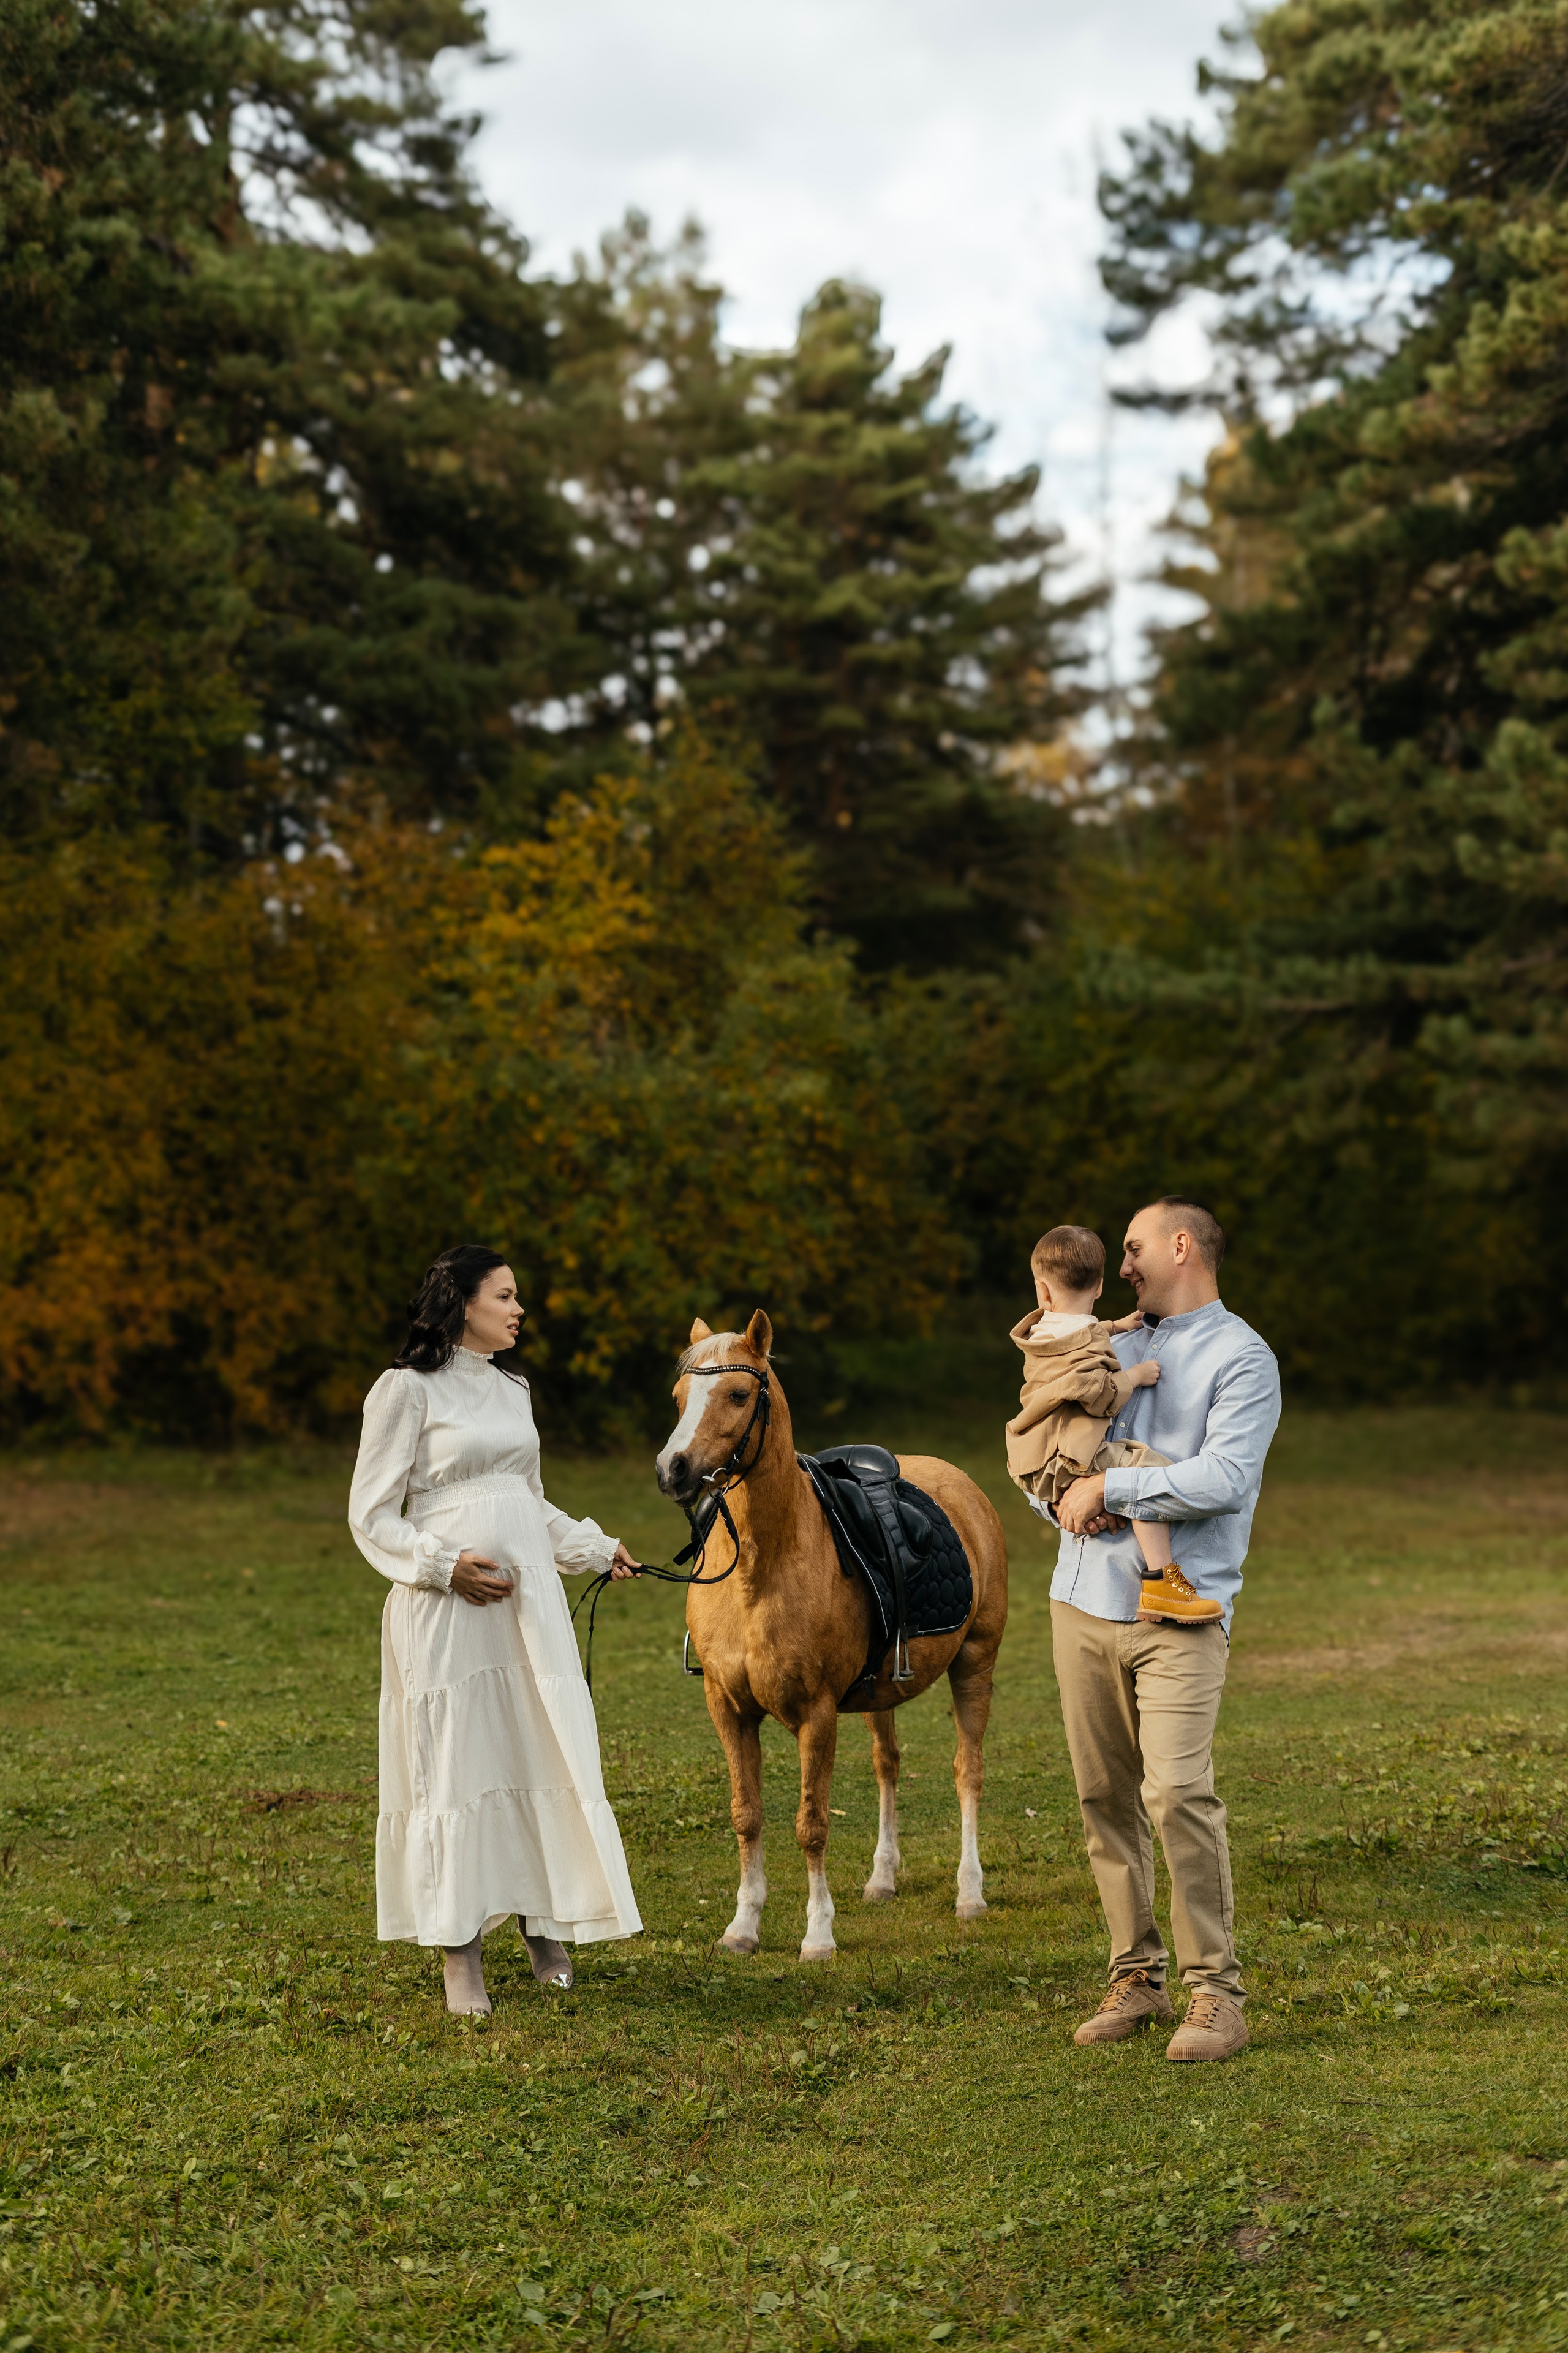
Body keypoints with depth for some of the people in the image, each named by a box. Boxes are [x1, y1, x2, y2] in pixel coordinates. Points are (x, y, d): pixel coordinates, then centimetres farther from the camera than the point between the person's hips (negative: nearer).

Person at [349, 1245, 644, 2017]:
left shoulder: (513, 1390, 15)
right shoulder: (408, 1389, -5)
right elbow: (371, 1516, -6)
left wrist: (596, 1549, 21)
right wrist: (444, 1564, -17)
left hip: (530, 1597, 6)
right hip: (448, 1605, -6)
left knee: (545, 1750, 7)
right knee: (455, 1764, -2)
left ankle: (544, 1924, 22)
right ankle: (461, 1957, 6)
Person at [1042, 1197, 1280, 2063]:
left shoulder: (1241, 1358, -4)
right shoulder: (1114, 1346, 18)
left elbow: (1225, 1479, -18)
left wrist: (1109, 1488, -13)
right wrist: (1061, 1497, -3)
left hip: (1179, 1611, -6)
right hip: (1084, 1601, 6)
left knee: (1178, 1791, -15)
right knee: (1104, 1797, 6)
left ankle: (1215, 1992, -8)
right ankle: (1135, 1976, 15)